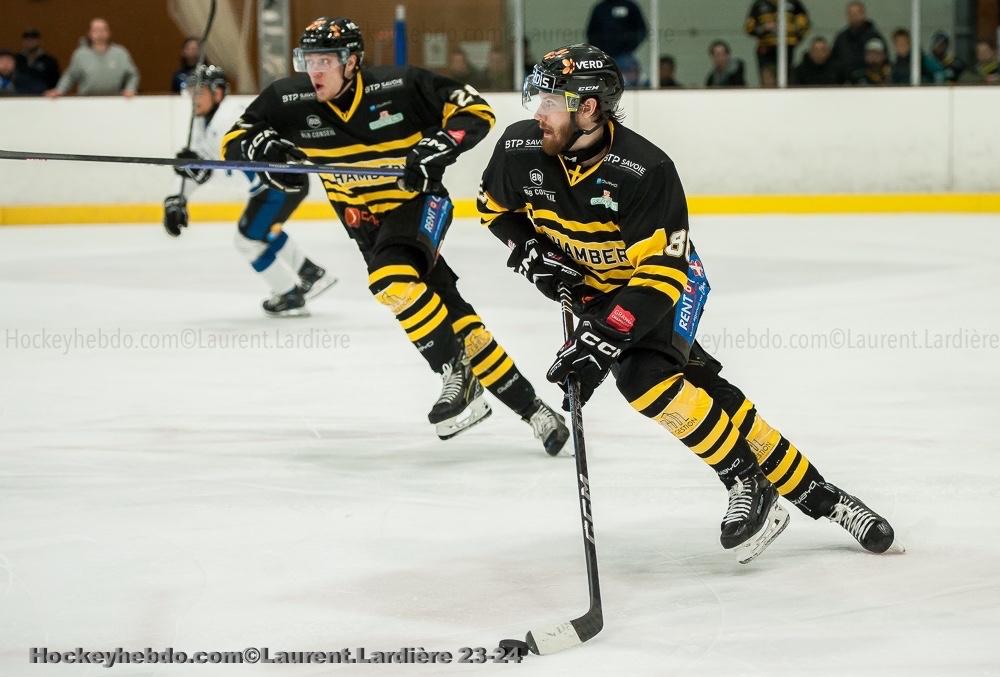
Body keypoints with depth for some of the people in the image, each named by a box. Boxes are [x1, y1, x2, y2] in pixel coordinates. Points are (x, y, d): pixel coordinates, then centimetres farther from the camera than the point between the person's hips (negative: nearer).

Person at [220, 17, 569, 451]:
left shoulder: (398, 86, -19)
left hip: (420, 201, -4)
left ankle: (457, 371, -15)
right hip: (366, 219, 4)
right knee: (453, 317, -2)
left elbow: (475, 111, -13)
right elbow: (235, 141, -4)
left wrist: (438, 147, -29)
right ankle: (530, 410, 5)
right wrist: (264, 148, -25)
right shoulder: (290, 101, -10)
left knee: (392, 278, -33)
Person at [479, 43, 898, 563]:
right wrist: (531, 252, -12)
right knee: (704, 391, -7)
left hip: (666, 281, -4)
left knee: (645, 376, -29)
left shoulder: (645, 171, -32)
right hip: (590, 285, 4)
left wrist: (603, 339, -40)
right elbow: (495, 207, 6)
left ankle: (748, 485, -11)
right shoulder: (521, 151, -17)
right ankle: (817, 496, -1)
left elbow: (660, 274, -32)